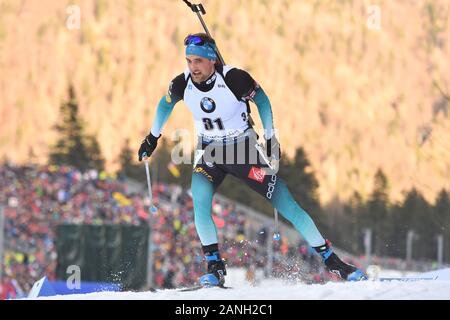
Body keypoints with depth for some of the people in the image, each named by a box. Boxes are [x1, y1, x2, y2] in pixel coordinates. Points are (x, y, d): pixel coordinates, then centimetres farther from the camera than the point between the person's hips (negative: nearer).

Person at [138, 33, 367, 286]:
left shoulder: (233, 78, -24)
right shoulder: (182, 84, -13)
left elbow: (262, 100, -7)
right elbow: (166, 104, 10)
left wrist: (271, 138, -4)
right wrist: (153, 137, 21)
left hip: (244, 149, -3)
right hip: (210, 154, 3)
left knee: (287, 205, -6)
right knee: (200, 202, -25)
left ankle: (331, 260, 3)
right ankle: (215, 267, -12)